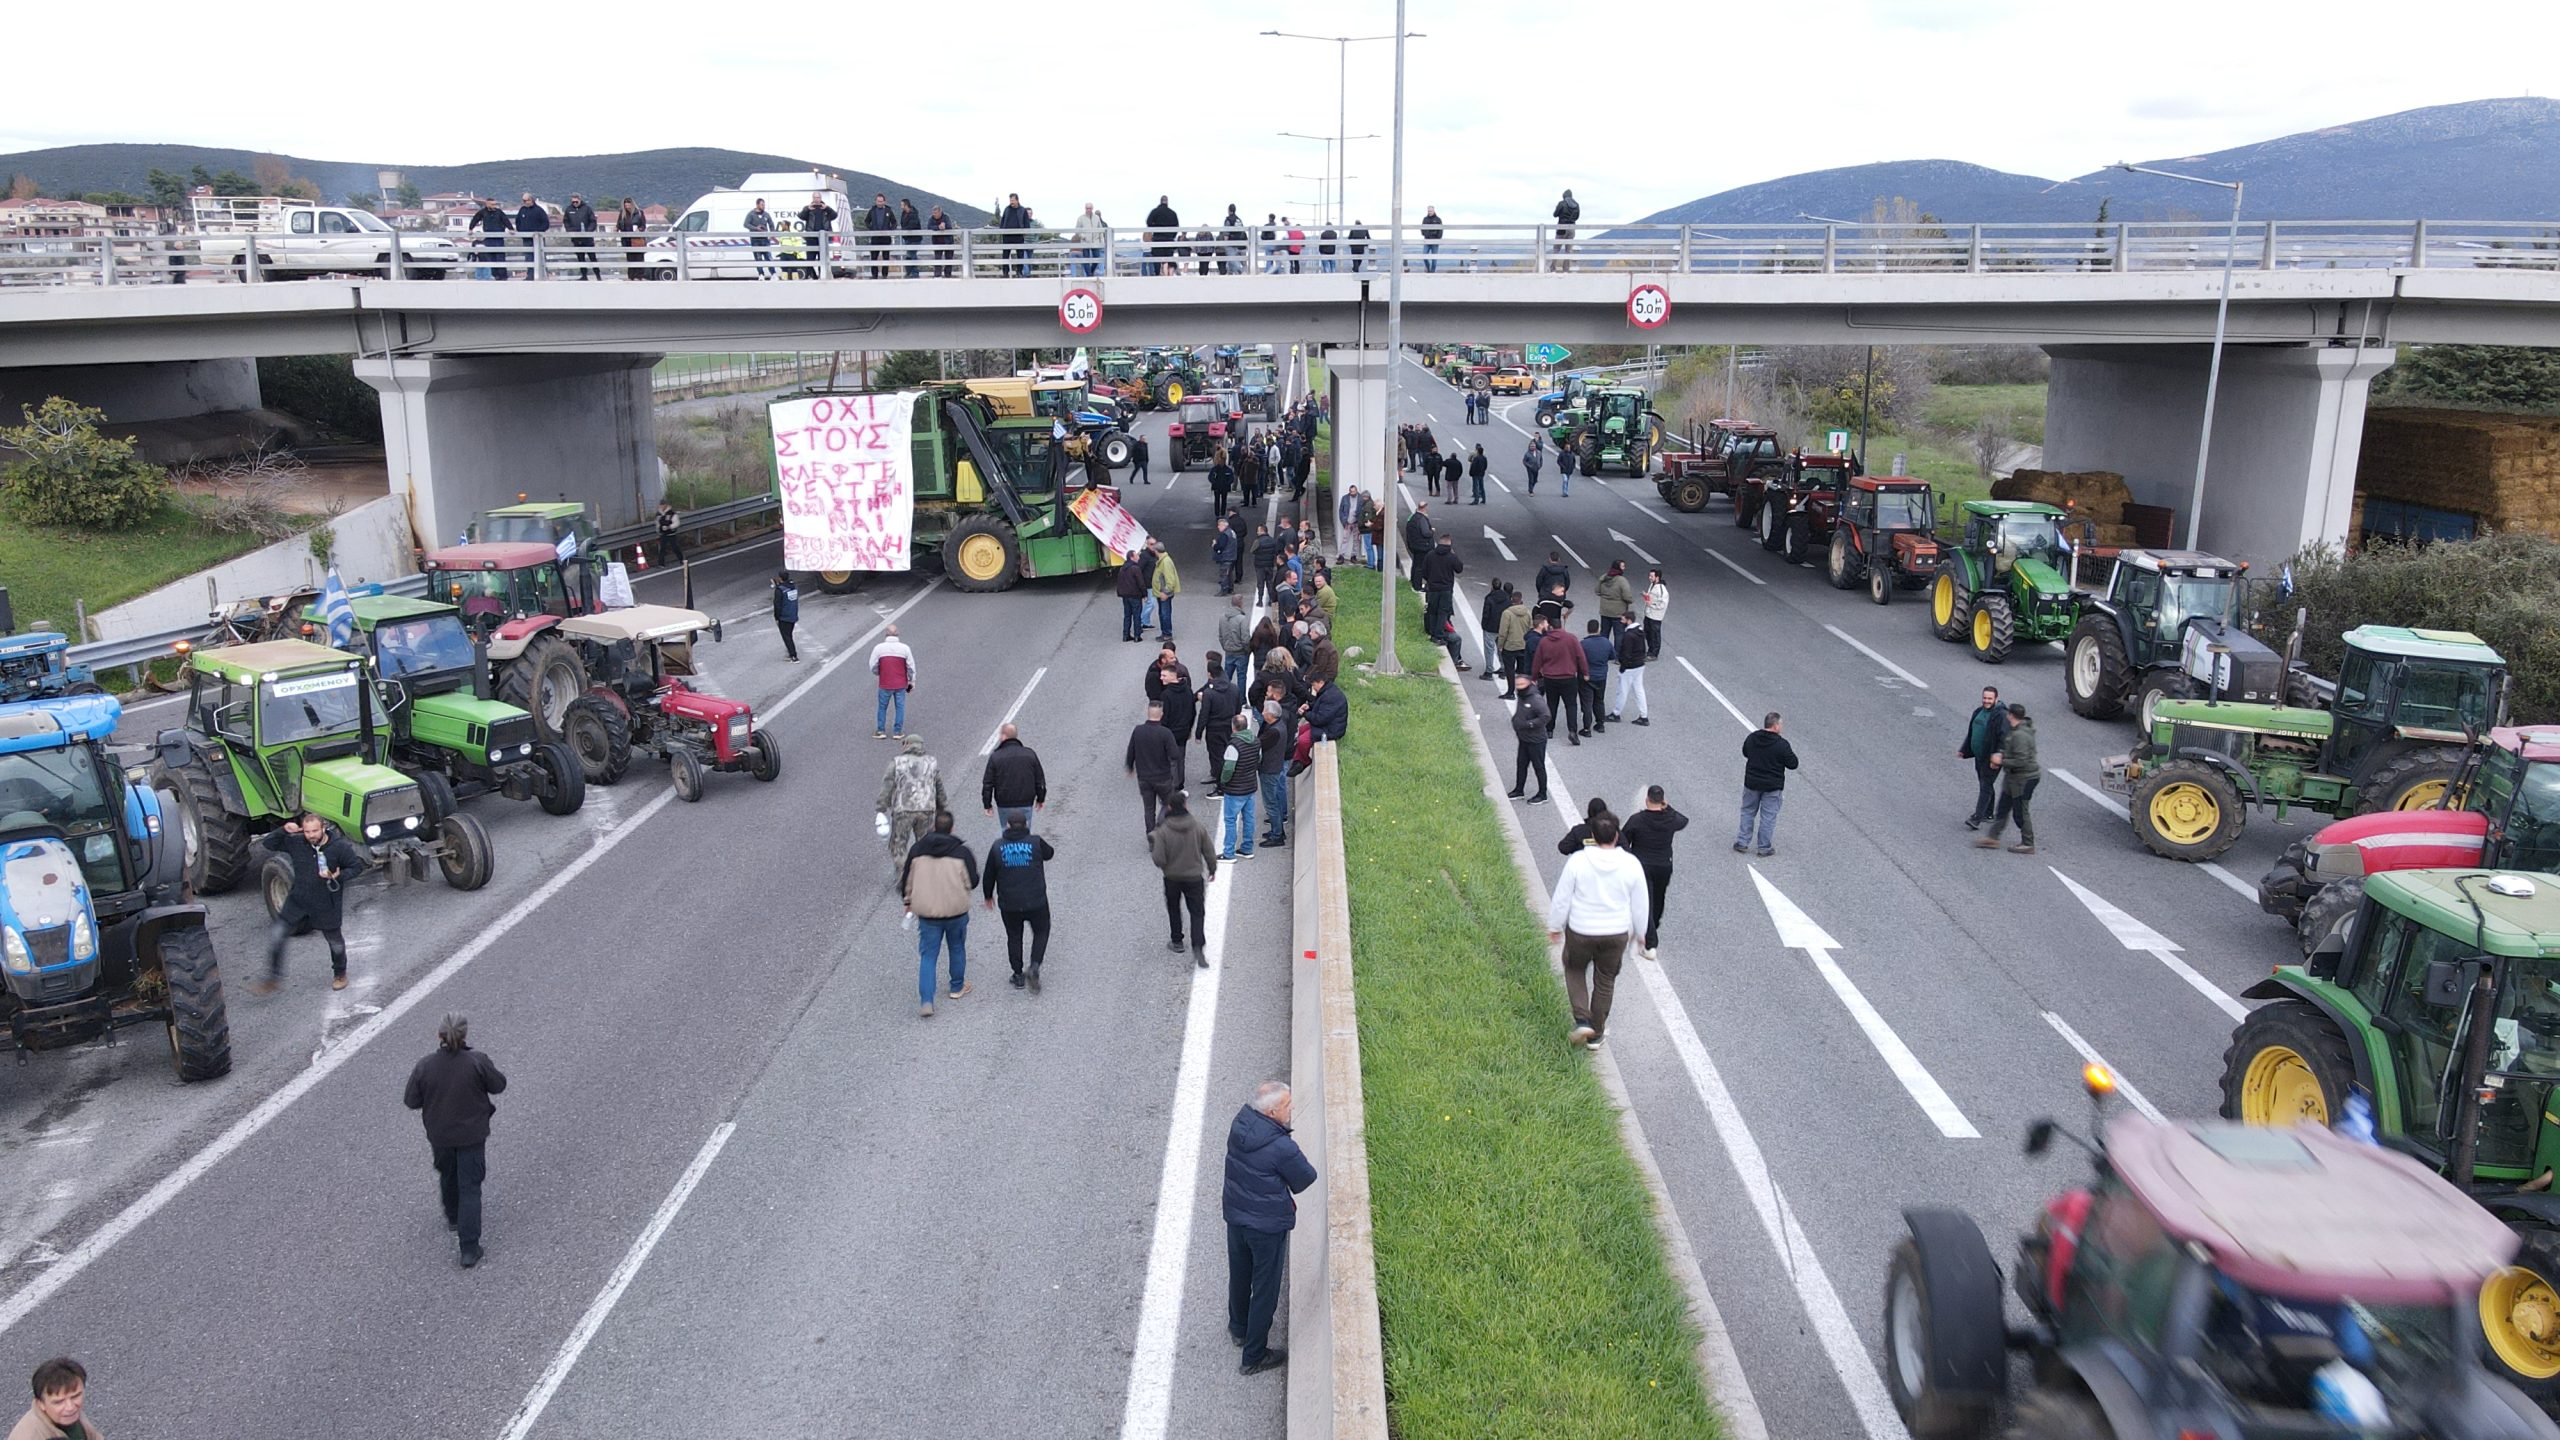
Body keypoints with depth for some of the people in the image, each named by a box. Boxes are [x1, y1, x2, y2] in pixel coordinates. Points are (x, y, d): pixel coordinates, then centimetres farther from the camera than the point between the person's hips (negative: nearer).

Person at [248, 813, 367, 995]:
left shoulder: (340, 846, -16)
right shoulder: (296, 843, -7)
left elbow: (357, 866, -8)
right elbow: (268, 844, 1)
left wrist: (339, 876, -25)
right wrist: (283, 831, -17)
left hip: (327, 905, -3)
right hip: (298, 903, 3)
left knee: (335, 941, 14)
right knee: (276, 935, -5)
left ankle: (340, 973, 41)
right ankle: (274, 980, 7)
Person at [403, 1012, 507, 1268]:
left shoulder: (424, 1066, -17)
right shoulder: (478, 1062, -22)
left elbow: (411, 1100, -7)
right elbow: (499, 1085, -8)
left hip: (439, 1134, 2)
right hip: (472, 1134, -2)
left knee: (448, 1176, 29)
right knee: (470, 1188, 4)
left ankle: (453, 1218, 53)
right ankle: (469, 1249, 2)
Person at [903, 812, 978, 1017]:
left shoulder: (917, 849, -3)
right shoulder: (962, 851, -10)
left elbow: (907, 879, 5)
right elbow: (972, 882, -6)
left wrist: (908, 901, 21)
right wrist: (973, 864, 14)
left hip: (927, 912, 1)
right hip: (956, 910, -1)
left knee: (927, 956, 5)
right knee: (957, 948, 22)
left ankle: (925, 1001, -7)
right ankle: (957, 988, 37)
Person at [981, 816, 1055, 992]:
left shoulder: (998, 846, -4)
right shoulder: (1035, 843, -10)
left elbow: (989, 875, 5)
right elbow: (1049, 853, 13)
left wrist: (988, 896, 21)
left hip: (1009, 904, 1)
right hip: (1036, 902, -1)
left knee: (1014, 937, 18)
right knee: (1041, 933, 18)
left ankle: (1018, 976, 23)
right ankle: (1034, 967, 0)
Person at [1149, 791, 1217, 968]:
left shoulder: (1163, 831, -19)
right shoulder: (1198, 826, -12)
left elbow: (1159, 860, -19)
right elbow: (1209, 852, -4)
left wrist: (1152, 847, 1)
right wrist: (1212, 869, 13)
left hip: (1172, 878, -1)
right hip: (1194, 878, 1)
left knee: (1173, 910, 22)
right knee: (1197, 912, 8)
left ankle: (1177, 942, 34)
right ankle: (1198, 948, -6)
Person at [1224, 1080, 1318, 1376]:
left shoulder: (1239, 1125, -11)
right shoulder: (1282, 1148, -32)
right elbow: (1306, 1179, -16)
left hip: (1235, 1215, 7)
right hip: (1267, 1225, -7)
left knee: (1239, 1275, 28)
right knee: (1265, 1289, 12)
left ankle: (1238, 1329, 51)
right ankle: (1254, 1357, 26)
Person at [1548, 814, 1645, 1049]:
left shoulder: (1577, 861, -17)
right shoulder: (1631, 864, -11)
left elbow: (1561, 899, -9)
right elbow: (1639, 905, 0)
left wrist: (1555, 927, 6)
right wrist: (1638, 932, 17)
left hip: (1580, 932, -1)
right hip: (1617, 934, 1)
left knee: (1575, 970, 24)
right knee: (1605, 981, 19)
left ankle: (1582, 1021, 8)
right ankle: (1596, 1034, 30)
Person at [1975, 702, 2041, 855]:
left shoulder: (2020, 735, -25)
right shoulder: (2016, 731, 8)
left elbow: (2021, 761, -28)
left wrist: (2001, 761, -18)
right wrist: (2002, 756, 8)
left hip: (2023, 778, -11)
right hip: (2013, 777, 11)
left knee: (2020, 811, 0)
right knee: (2003, 808, 15)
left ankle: (2028, 845, 11)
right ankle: (1993, 838, 22)